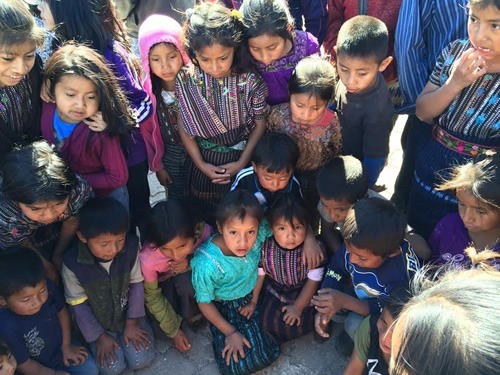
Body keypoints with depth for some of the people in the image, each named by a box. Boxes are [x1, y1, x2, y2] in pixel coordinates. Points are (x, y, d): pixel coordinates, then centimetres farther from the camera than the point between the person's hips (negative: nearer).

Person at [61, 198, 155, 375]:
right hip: (97, 321, -1)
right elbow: (79, 305, -13)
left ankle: (128, 328, 18)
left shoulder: (131, 247, -25)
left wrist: (132, 323, -8)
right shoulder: (72, 263, -27)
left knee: (141, 360, -8)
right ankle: (104, 337, 18)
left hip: (128, 313, 1)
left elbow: (136, 285, -11)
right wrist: (99, 336, -9)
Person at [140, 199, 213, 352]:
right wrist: (174, 331, -9)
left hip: (190, 278, 2)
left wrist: (190, 264, -33)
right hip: (162, 285, -2)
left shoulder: (204, 231, -33)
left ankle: (193, 317, -1)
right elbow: (152, 297, -17)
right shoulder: (147, 259, -35)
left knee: (186, 281, -30)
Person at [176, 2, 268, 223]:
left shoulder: (251, 81, -20)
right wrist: (200, 164, -5)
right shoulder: (185, 81, -16)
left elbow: (260, 124, -8)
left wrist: (242, 162, -9)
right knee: (206, 218, 21)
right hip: (205, 160, 2)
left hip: (242, 157, -1)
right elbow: (184, 127, -5)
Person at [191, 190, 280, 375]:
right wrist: (230, 332, -11)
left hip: (253, 298, 4)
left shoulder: (259, 233, -30)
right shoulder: (207, 264, -37)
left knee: (270, 352, 0)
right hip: (223, 308, -3)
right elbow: (204, 303, -17)